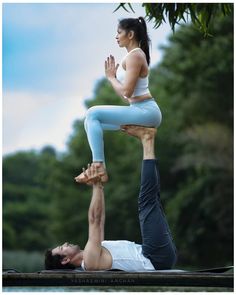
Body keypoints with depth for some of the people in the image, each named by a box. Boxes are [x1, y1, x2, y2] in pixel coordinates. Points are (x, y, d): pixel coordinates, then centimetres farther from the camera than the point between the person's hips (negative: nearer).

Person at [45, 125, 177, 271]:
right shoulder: (90, 260, -10)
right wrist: (96, 185, -11)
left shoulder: (93, 254, 20)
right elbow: (94, 220, -15)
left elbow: (100, 220, 26)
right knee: (147, 201, -14)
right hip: (157, 259, -9)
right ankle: (147, 140, -3)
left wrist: (99, 184, 23)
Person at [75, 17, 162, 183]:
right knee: (91, 121, 10)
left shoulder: (134, 56, -12)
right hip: (141, 111, 10)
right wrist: (113, 76, 10)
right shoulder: (133, 55, 18)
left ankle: (99, 167, -18)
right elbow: (126, 95, 18)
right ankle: (99, 168, 6)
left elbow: (126, 91, -18)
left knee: (93, 114, -16)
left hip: (146, 111, -10)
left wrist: (111, 77, -3)